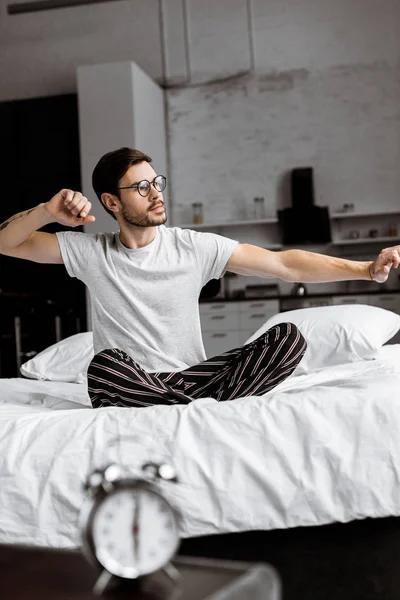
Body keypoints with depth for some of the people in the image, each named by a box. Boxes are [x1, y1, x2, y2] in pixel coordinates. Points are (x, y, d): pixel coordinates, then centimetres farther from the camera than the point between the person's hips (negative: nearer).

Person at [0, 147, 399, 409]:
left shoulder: (194, 247, -1)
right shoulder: (90, 253, 1)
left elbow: (285, 265, -5)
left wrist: (367, 269, -14)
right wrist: (47, 211, -19)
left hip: (190, 378, 1)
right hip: (128, 386, -1)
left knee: (288, 337, -18)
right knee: (104, 364, -37)